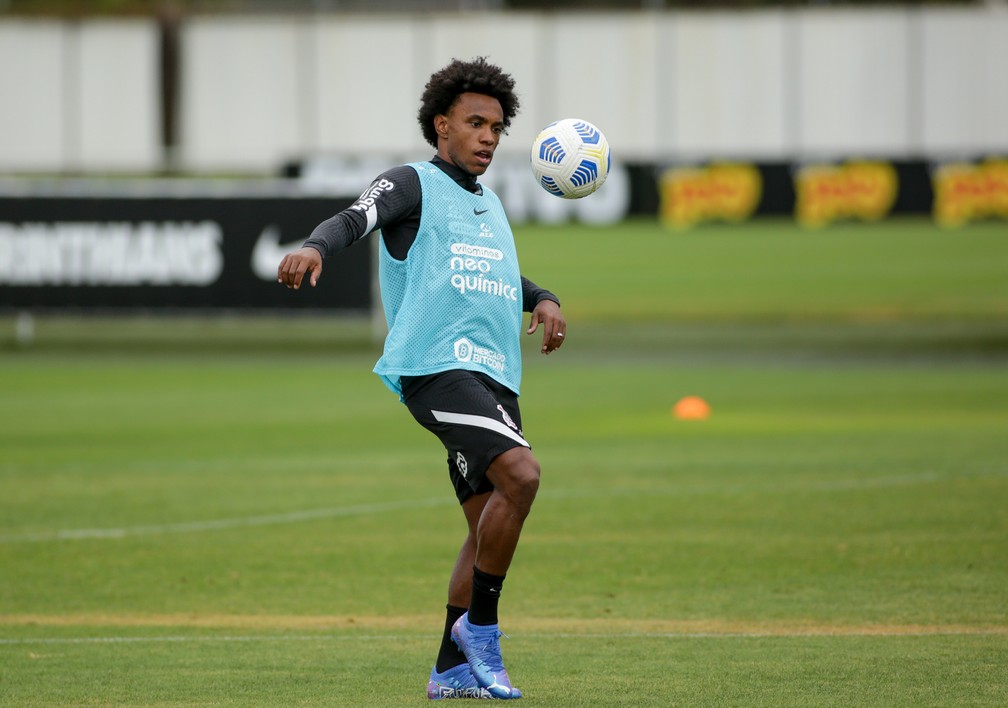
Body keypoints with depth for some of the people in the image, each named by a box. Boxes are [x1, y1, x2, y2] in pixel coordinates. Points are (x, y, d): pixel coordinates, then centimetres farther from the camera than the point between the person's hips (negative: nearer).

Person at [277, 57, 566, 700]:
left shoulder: (490, 204, 26)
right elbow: (354, 220, -14)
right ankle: (480, 627, -13)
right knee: (521, 474, -25)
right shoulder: (414, 184, 3)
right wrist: (315, 248, -36)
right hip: (435, 363, -8)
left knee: (490, 524, 6)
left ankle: (452, 669, 13)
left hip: (493, 375, 8)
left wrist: (544, 300, 20)